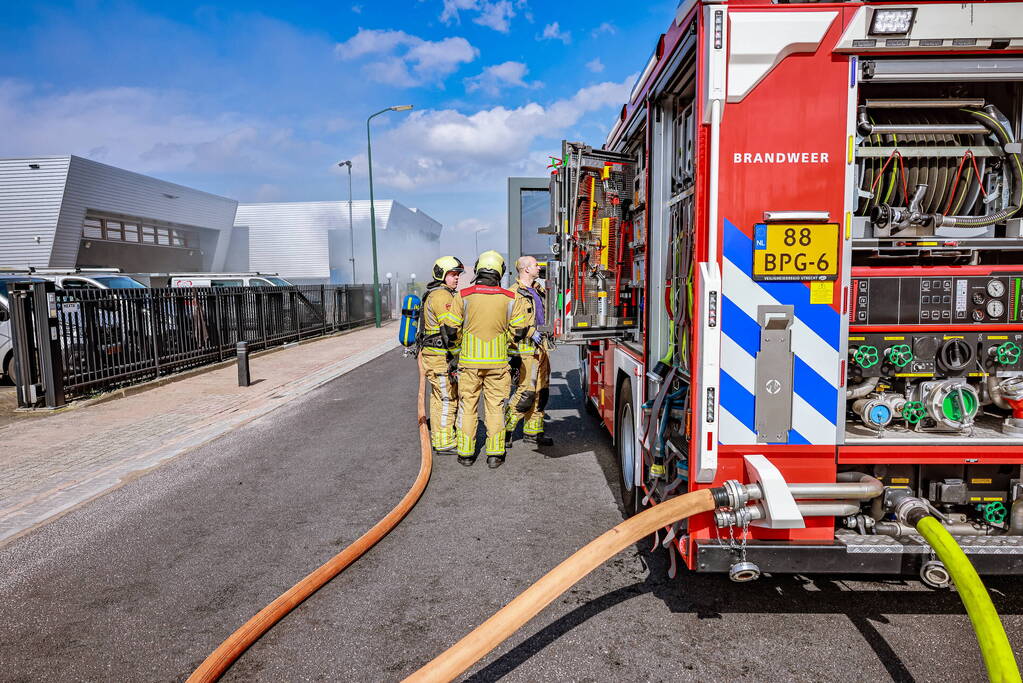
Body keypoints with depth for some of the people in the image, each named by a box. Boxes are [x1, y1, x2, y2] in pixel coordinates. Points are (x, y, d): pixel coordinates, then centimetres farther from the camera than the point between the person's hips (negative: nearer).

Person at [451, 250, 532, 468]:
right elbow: (518, 330, -2)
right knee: (495, 406, 9)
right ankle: (495, 454, 11)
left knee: (468, 406, 10)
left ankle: (466, 453, 15)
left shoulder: (464, 296, -5)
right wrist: (529, 314, 17)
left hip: (469, 361, 0)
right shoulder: (509, 299, -3)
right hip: (497, 362, 1)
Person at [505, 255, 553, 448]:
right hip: (526, 349, -9)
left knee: (541, 392, 10)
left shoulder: (537, 289, 17)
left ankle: (532, 431, 18)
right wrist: (530, 332, -23)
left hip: (540, 347, 9)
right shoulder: (515, 293, -10)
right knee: (526, 392, -11)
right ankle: (506, 429, 0)